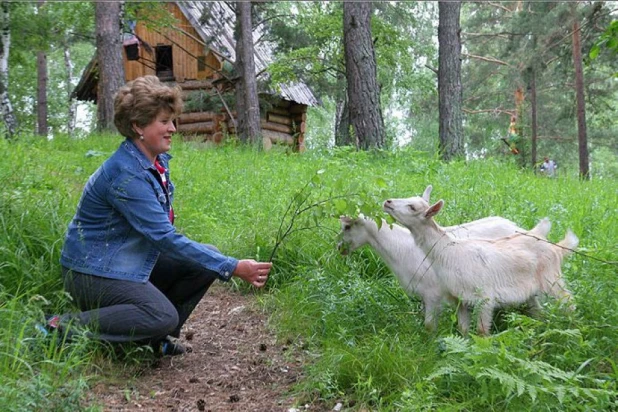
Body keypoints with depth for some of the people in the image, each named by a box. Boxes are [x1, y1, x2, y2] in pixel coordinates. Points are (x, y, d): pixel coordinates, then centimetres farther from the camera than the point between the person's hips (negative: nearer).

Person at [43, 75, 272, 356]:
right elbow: (165, 237, -30)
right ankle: (65, 328, -13)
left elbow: (160, 232, 14)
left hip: (131, 262, 9)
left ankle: (156, 338, 8)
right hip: (93, 271, -9)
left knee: (206, 261, -3)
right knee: (163, 315, -28)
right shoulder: (125, 174, -26)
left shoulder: (158, 161, 3)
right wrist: (233, 268, -31)